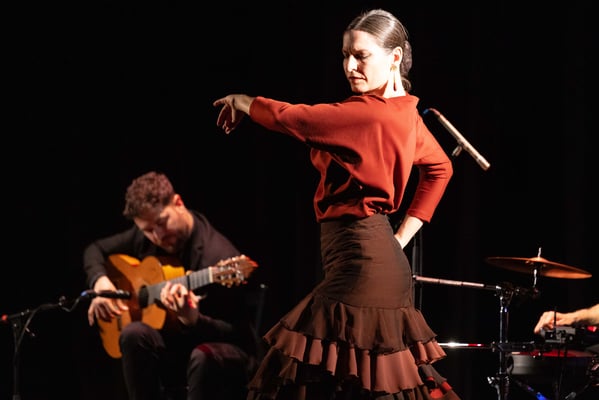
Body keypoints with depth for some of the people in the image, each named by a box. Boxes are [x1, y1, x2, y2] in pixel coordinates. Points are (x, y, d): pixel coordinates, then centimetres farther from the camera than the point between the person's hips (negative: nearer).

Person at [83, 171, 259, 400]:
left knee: (204, 357, -40)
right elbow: (96, 249, 17)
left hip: (229, 351, -6)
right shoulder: (145, 237, 0)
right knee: (134, 334, -26)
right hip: (175, 348, 6)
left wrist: (194, 320, -40)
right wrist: (101, 281, -6)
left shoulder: (217, 257, -22)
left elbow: (237, 333, -20)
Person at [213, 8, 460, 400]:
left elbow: (291, 118, -11)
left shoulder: (372, 114, -16)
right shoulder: (404, 113, 14)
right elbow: (440, 169, 30)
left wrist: (245, 102, 9)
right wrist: (401, 236, 23)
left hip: (359, 262, -10)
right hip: (382, 262, 10)